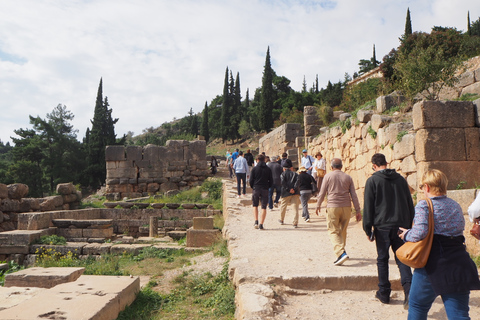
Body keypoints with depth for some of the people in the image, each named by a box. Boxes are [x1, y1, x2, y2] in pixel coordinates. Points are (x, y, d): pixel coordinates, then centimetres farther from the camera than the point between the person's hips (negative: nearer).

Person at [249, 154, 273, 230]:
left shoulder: (254, 168, 0)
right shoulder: (268, 169, 5)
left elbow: (251, 180, -2)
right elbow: (271, 181, 5)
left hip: (256, 189, -1)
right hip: (265, 190, 1)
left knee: (255, 205, 15)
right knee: (264, 207, 3)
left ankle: (256, 221, 2)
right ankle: (261, 224, -2)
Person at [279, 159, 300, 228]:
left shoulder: (283, 174, 7)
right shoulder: (294, 173, 12)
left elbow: (283, 183, -11)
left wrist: (288, 190, -12)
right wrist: (294, 189, -11)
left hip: (286, 193, -1)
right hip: (295, 193, 1)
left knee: (283, 206, 18)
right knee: (295, 208, 1)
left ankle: (281, 220, 33)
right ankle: (295, 223, -4)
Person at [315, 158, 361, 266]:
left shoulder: (328, 176, 0)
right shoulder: (348, 177, 8)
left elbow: (322, 193, 2)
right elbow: (354, 195, 7)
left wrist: (318, 206, 16)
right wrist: (358, 211, 10)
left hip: (333, 207, -4)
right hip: (346, 207, 4)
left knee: (333, 231, -2)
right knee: (343, 230, 17)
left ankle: (341, 253, -17)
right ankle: (340, 250, 29)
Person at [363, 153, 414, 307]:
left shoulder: (372, 181, -5)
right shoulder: (400, 179, 9)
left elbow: (368, 207, -6)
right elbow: (410, 203, 14)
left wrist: (368, 229, 0)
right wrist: (409, 224, 21)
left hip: (382, 226, -3)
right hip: (401, 225, 4)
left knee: (382, 259, 9)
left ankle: (384, 293, 17)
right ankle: (409, 290, -10)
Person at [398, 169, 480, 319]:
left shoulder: (423, 205, -10)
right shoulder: (455, 205, 11)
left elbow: (419, 233, -22)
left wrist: (406, 235, -3)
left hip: (434, 263, -5)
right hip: (459, 263, 5)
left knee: (417, 306, 15)